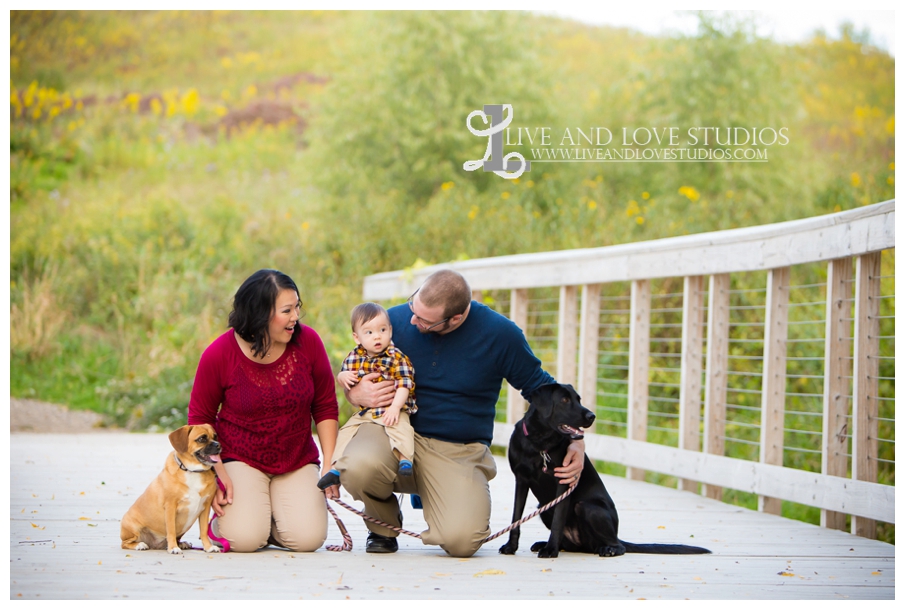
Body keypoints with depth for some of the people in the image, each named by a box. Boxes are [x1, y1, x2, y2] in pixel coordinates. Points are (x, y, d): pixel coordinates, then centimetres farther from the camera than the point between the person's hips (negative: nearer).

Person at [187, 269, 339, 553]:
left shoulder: (308, 341, -9)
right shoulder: (219, 354, -14)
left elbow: (326, 407, 2)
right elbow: (200, 418, -2)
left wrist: (329, 464, -4)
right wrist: (216, 473, -12)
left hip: (298, 462, 2)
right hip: (240, 458, -2)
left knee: (307, 538, -18)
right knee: (245, 539, -23)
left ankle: (274, 511, 16)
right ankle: (223, 516, 14)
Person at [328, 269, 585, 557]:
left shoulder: (500, 334, -6)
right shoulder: (396, 320, -2)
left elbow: (541, 388, 6)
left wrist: (575, 441, -4)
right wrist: (356, 394, -11)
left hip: (460, 453, -1)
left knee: (461, 540, -26)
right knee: (359, 465, -35)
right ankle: (384, 526, 3)